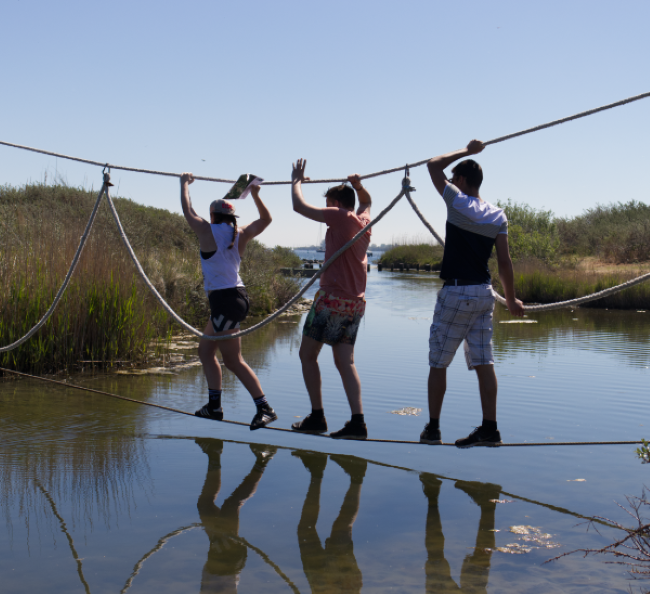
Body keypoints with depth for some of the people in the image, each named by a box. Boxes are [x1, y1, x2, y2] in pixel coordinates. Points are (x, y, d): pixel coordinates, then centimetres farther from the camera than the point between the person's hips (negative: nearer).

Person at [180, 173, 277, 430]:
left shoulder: (208, 231, -8)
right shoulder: (240, 234, 7)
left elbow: (188, 211, 7)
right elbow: (266, 219, 22)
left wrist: (185, 184, 21)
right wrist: (255, 194, 21)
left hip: (224, 300, -8)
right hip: (236, 295, 8)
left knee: (234, 360, -5)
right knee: (205, 350, 18)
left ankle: (265, 408, -7)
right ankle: (214, 405, 22)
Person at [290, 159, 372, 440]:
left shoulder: (340, 217, -8)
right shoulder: (363, 220, 13)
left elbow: (299, 206, -7)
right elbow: (366, 201, 36)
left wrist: (297, 181, 10)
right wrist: (358, 185, 14)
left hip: (332, 298, -7)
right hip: (356, 302, 7)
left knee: (307, 355, 6)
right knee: (345, 361, 5)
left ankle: (317, 417, 7)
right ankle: (357, 421, -6)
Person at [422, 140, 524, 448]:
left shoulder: (457, 202, -8)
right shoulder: (498, 215, 5)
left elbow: (433, 165, 5)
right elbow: (504, 261, 4)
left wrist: (466, 151, 13)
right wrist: (511, 299, 12)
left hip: (456, 292, -5)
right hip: (484, 292, 5)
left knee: (438, 362, 6)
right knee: (483, 362, 6)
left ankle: (432, 428, 12)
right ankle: (489, 429, 5)